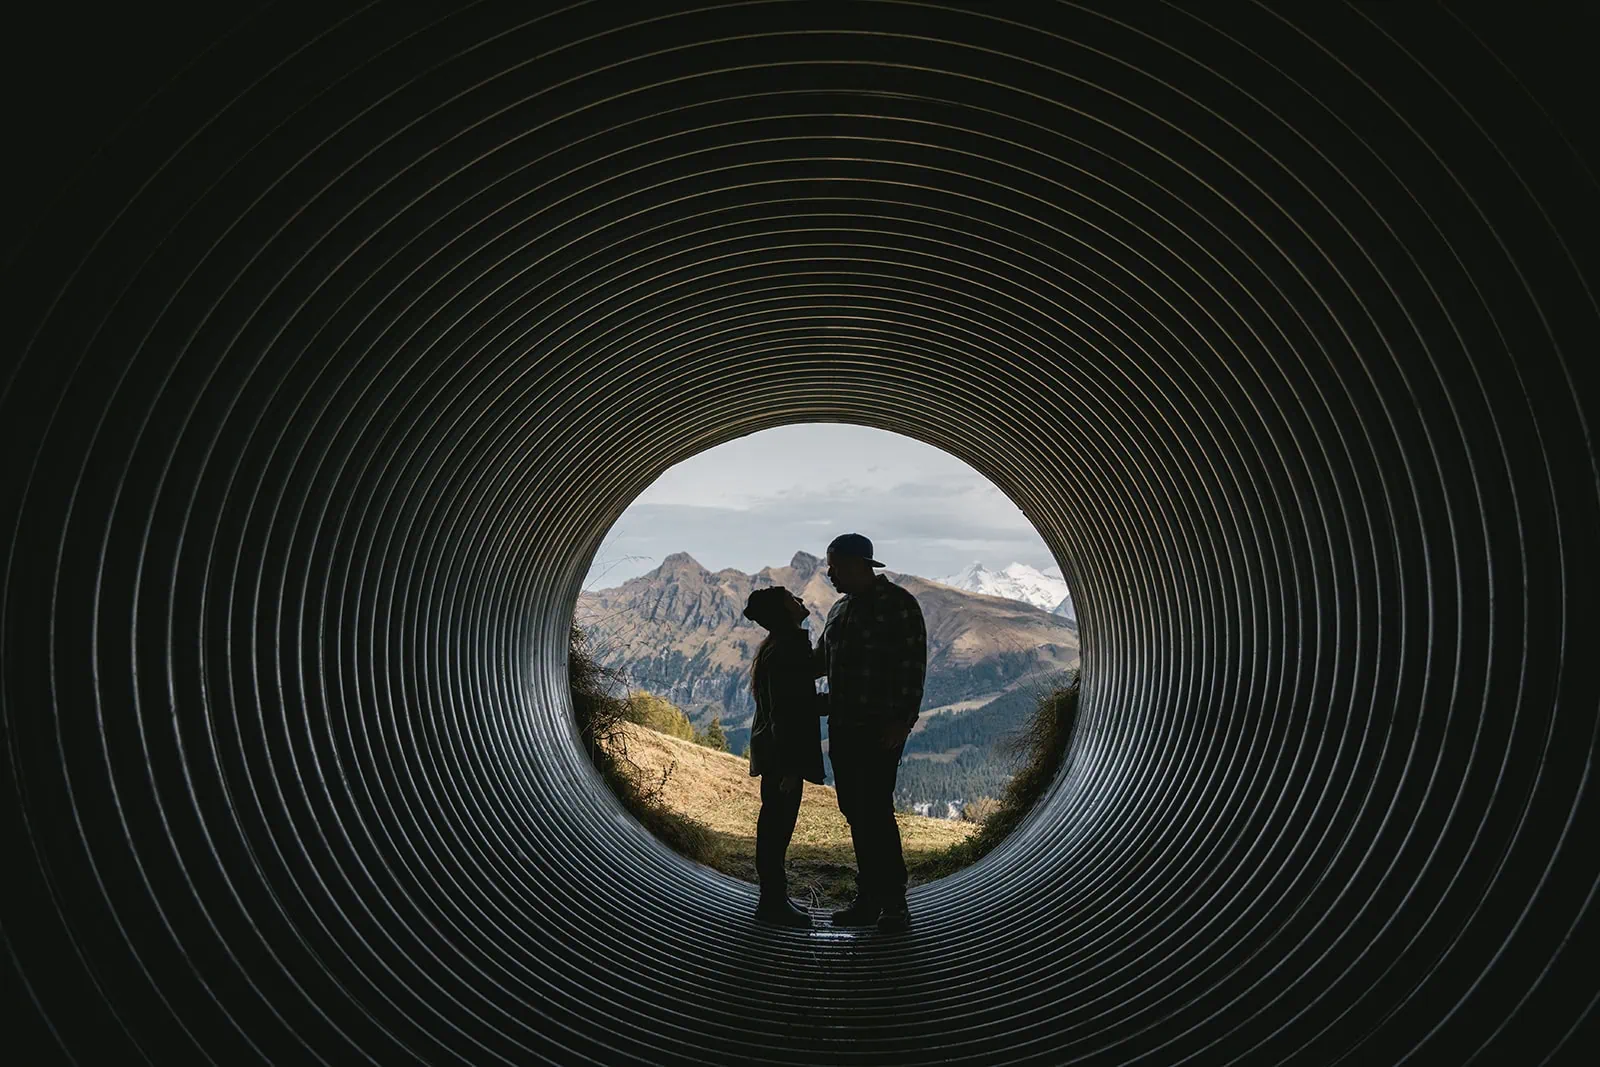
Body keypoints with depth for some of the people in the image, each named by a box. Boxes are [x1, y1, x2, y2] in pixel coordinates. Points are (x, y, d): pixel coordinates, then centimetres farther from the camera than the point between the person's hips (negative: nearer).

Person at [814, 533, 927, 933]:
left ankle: (894, 902, 1)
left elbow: (913, 665, -13)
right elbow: (820, 658, 28)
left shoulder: (898, 604, -8)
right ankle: (868, 898, 18)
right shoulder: (840, 609, 16)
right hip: (843, 726, 8)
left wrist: (902, 720, -19)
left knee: (875, 811, -10)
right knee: (854, 811, 9)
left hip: (880, 729, -8)